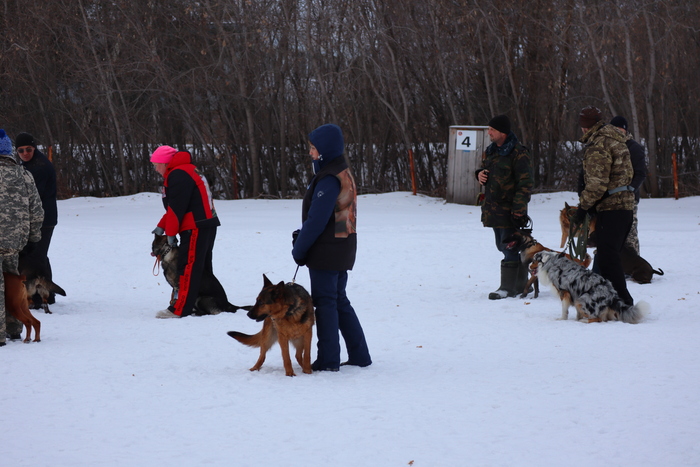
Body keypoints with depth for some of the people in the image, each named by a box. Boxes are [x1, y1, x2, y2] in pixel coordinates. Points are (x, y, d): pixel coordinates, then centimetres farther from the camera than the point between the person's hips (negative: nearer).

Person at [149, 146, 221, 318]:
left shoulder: (177, 175, -15)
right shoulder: (187, 170, 19)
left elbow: (176, 208, -17)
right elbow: (173, 207, 21)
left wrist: (170, 233, -9)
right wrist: (162, 226, 13)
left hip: (195, 228, -11)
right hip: (207, 225, 11)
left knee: (188, 267, -11)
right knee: (203, 267, 14)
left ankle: (179, 309, -13)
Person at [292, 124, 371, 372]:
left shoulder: (328, 179, -19)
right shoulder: (344, 174, 12)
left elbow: (316, 221, -20)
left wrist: (299, 249, -10)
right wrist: (301, 237, 5)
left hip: (326, 250, -9)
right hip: (343, 248, 9)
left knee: (325, 302, -2)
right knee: (340, 301, 16)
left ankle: (328, 359, 2)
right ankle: (360, 355, 18)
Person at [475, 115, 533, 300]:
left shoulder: (517, 153, -14)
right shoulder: (491, 151, 13)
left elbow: (525, 183, -17)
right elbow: (485, 168, 28)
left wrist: (518, 210, -21)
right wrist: (480, 174, 2)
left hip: (509, 209, -9)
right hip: (493, 207, 9)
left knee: (509, 247, -7)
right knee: (503, 245, 14)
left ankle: (508, 287, -4)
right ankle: (521, 283, 23)